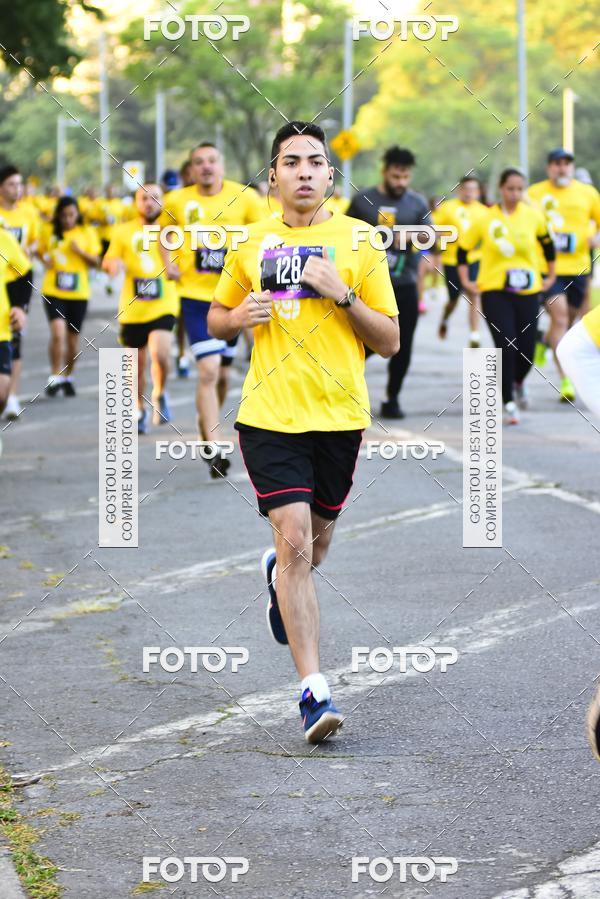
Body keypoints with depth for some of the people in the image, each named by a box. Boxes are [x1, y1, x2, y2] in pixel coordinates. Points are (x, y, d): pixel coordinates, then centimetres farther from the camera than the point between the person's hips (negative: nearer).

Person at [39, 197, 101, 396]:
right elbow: (40, 251, 17)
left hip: (79, 292, 1)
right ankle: (55, 377, -7)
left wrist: (80, 251, -16)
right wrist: (45, 259, -5)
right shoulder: (49, 232, 0)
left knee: (73, 339, 10)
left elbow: (96, 262, 1)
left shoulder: (87, 233, 0)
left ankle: (68, 377, 31)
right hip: (53, 291, -1)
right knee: (58, 333, -20)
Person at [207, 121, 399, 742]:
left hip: (340, 414, 1)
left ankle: (277, 574, 53)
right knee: (295, 541, -13)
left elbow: (390, 342, 0)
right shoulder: (251, 244, 6)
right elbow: (215, 320, 19)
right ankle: (313, 691, -13)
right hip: (269, 413, -1)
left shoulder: (359, 241, 0)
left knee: (314, 547, 15)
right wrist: (239, 317, -4)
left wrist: (342, 295, -16)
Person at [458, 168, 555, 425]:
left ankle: (518, 382, 35)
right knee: (506, 346, -14)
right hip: (494, 292, -2)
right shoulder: (486, 219, -5)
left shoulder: (533, 216, -2)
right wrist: (465, 280, 3)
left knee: (527, 349, 0)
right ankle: (509, 403, -2)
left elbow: (547, 244, 15)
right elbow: (463, 248, 7)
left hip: (527, 292, 2)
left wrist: (551, 275, 19)